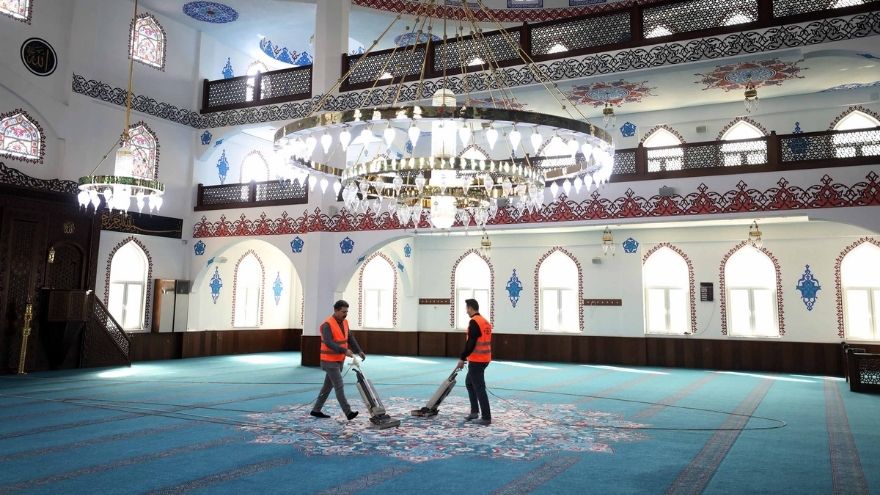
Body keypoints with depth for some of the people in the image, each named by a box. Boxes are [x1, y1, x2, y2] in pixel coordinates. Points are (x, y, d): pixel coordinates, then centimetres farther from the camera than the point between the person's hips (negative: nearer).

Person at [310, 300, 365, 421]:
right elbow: (329, 343, -30)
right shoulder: (327, 324, -20)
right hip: (329, 361, -9)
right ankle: (348, 413, -10)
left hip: (338, 360, 9)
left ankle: (316, 410, 22)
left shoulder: (344, 322, 7)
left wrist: (359, 351, -6)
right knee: (339, 386, -10)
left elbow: (350, 338, 7)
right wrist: (344, 351, -38)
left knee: (328, 386, 13)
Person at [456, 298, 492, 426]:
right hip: (484, 359, 10)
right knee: (469, 383, 21)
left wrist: (462, 358, -15)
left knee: (479, 388, -5)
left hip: (476, 360, -10)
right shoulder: (486, 322, 14)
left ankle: (486, 418, -3)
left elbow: (470, 343, -22)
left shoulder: (474, 322, -16)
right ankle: (474, 411, 22)